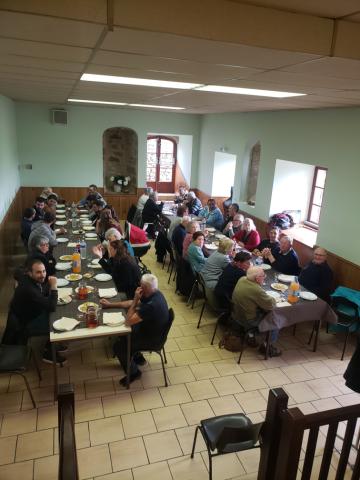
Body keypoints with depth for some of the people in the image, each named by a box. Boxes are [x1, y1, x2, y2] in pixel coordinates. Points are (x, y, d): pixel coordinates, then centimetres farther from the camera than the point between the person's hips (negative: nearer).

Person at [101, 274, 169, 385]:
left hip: (151, 339, -9)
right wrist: (110, 304, 6)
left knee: (118, 346, -5)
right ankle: (137, 357, 34)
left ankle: (133, 372, 17)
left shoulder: (151, 305, -38)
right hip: (148, 328, 9)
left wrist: (135, 300, -28)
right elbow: (131, 303, 5)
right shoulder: (153, 294, -9)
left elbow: (128, 322, -30)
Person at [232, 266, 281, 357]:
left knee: (267, 313, 22)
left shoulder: (242, 279, -4)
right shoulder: (256, 290, -31)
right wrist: (272, 299, 1)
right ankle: (268, 347, 20)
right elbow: (270, 305, -20)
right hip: (248, 321, -8)